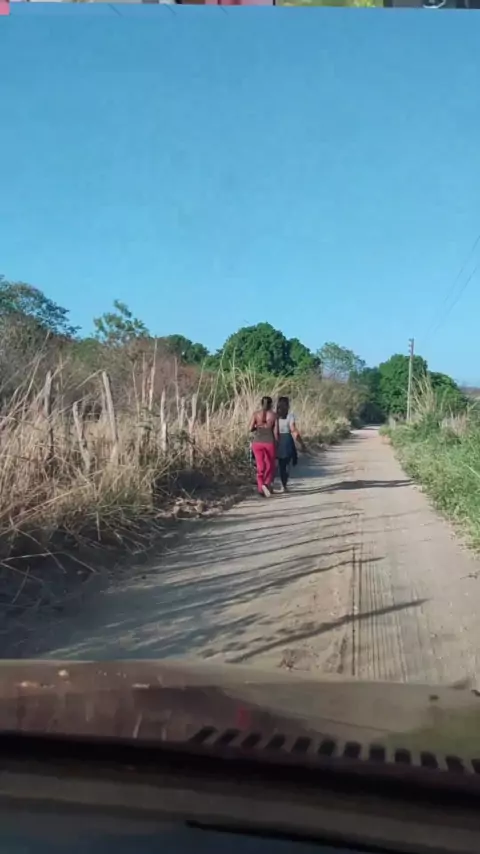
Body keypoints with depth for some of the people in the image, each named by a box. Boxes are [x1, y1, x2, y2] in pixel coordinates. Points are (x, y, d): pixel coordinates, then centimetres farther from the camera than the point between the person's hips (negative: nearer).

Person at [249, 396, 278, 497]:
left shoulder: (256, 414, -1)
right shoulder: (274, 415, -3)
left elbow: (250, 429, -6)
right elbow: (276, 432, -4)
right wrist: (277, 444, 5)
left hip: (257, 442, 1)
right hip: (269, 442, -1)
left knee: (260, 466, 8)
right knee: (270, 466, 17)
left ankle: (261, 486, -9)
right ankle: (268, 484, 10)